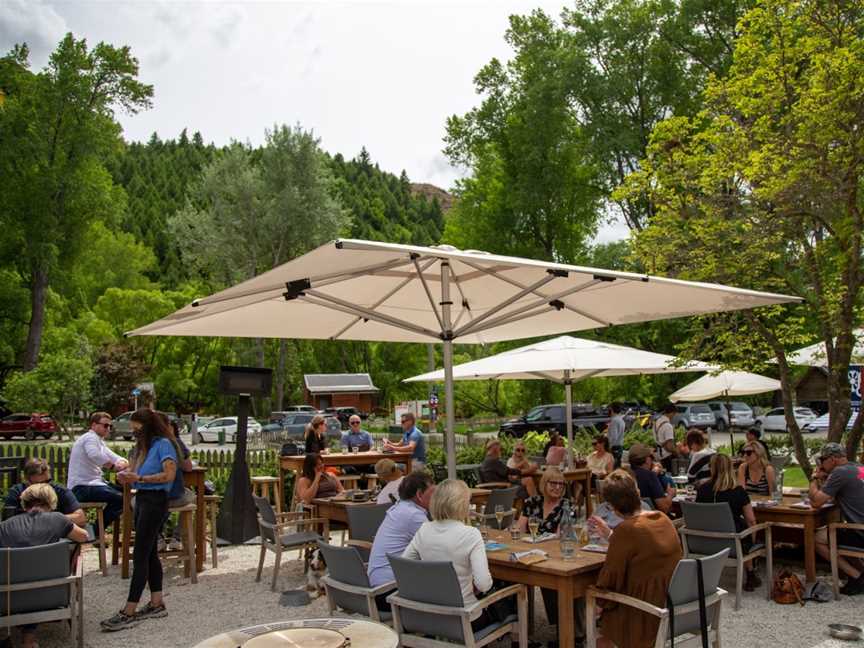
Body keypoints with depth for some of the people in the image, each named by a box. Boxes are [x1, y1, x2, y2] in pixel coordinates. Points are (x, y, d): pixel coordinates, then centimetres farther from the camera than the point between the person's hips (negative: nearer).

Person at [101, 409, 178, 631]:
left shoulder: (163, 444, -11)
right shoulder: (143, 445, 17)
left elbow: (169, 474, -19)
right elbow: (135, 470, 16)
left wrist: (139, 478, -19)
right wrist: (127, 474, -6)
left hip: (155, 500, -9)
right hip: (141, 498, 9)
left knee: (140, 555, -8)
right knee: (150, 553, 13)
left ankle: (129, 612, -6)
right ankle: (157, 604, 21)